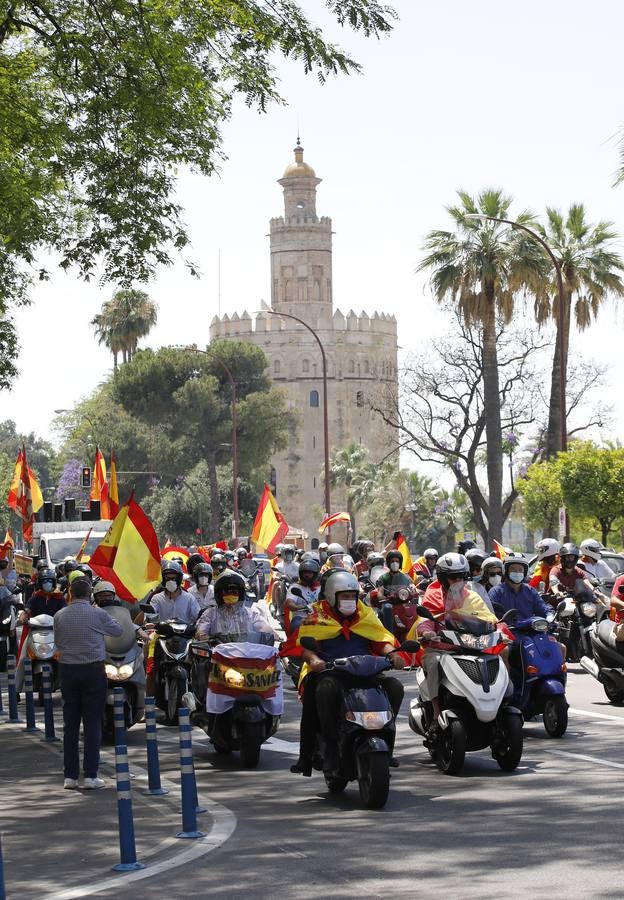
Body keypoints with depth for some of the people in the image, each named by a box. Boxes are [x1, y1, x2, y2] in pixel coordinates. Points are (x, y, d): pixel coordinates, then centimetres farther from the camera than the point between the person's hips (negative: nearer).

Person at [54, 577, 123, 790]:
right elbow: (118, 630, 7)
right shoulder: (97, 614, -9)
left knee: (70, 724, 8)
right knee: (92, 724, 0)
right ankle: (90, 776, -2)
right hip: (93, 670, -3)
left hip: (67, 670, 3)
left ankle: (70, 776, 8)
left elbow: (58, 642, 12)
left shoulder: (60, 616, 0)